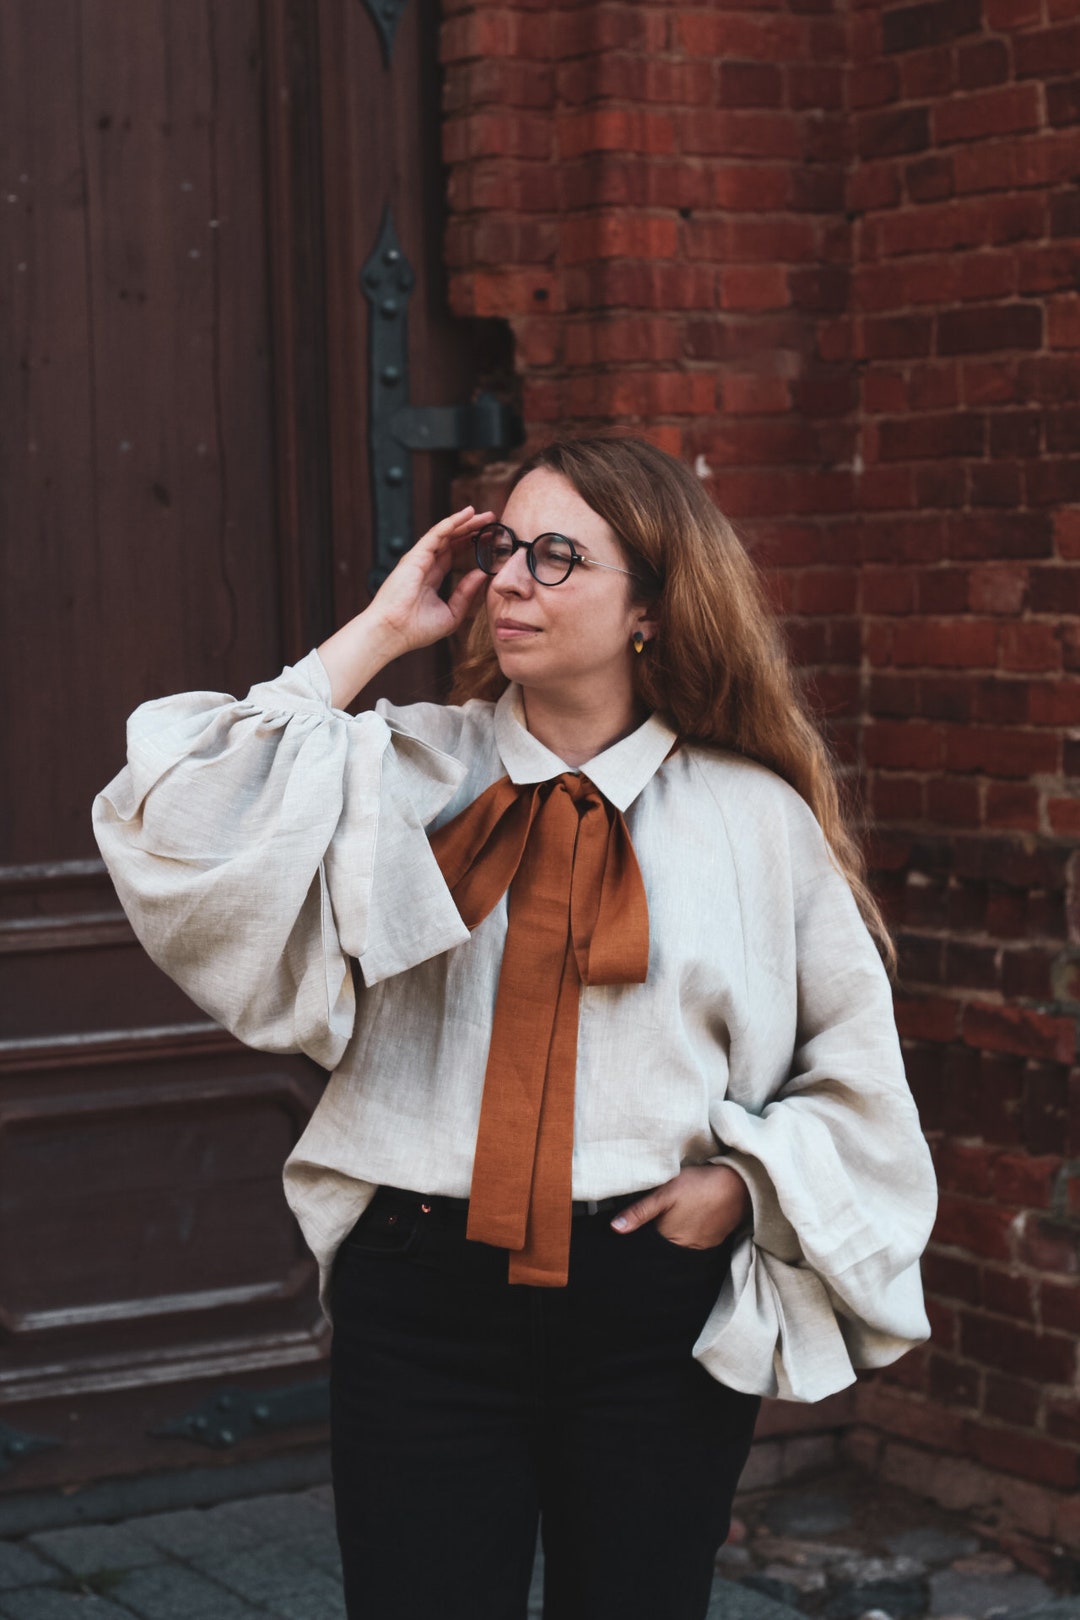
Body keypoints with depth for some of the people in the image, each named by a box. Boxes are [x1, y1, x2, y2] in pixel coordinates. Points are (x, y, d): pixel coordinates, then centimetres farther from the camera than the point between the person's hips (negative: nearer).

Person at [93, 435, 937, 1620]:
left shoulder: (755, 816, 4)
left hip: (656, 1296, 1)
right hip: (423, 1289, 0)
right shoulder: (409, 775, 3)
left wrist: (745, 1179, -3)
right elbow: (179, 838, -13)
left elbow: (854, 1064, 15)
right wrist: (373, 637, -7)